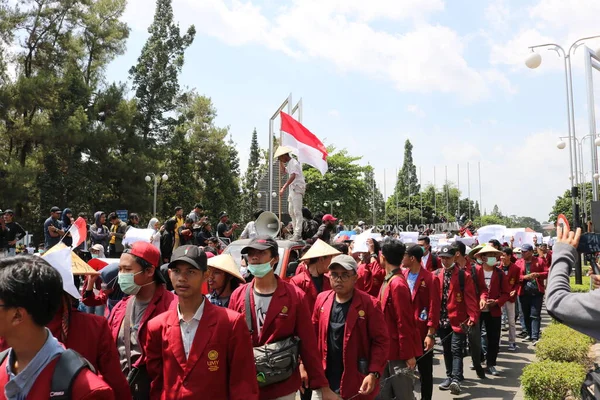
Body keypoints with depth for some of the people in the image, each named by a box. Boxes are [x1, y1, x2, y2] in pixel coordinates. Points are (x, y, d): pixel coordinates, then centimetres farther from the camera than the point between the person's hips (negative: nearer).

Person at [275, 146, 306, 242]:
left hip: (297, 189, -11)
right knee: (291, 211, 14)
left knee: (297, 211, -13)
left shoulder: (294, 163, -14)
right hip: (292, 189, 11)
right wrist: (281, 161, 20)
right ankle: (296, 232, 20)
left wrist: (283, 188, -36)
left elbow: (292, 176, -28)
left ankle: (298, 235, -15)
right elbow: (283, 170, 36)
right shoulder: (289, 163, 17)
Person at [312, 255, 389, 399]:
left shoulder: (369, 304, -12)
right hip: (325, 381, 4)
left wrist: (374, 374, -18)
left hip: (356, 384, -4)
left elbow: (381, 341, -11)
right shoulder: (322, 299, 1)